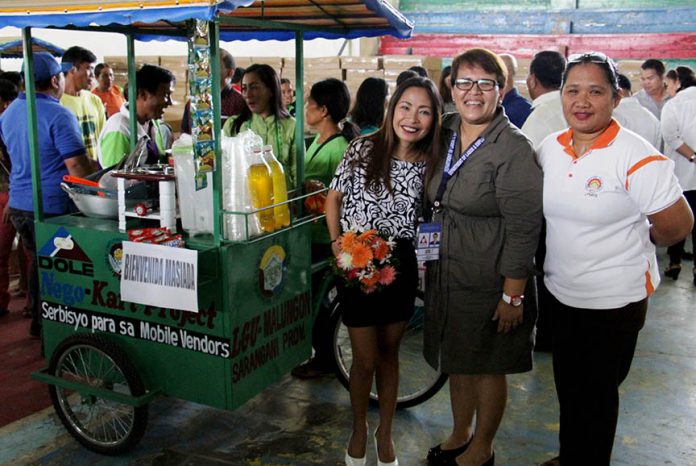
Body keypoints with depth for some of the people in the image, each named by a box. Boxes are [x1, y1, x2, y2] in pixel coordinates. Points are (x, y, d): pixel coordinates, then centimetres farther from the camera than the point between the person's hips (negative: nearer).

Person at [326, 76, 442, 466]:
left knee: (389, 354, 17)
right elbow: (335, 197, 1)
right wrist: (337, 240, -10)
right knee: (366, 359, 6)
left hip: (400, 266, 2)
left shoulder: (429, 164, -2)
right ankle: (359, 430, 32)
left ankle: (385, 433, 35)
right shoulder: (364, 149, -9)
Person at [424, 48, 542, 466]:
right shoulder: (446, 133, 4)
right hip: (445, 273, 7)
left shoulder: (514, 149, -17)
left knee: (487, 366, 11)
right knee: (457, 361, 21)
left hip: (489, 282, -6)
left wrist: (512, 294, -19)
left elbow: (523, 229, -19)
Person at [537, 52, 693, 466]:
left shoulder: (637, 158, -20)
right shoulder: (550, 149, -2)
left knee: (596, 395, 12)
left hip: (614, 302, -6)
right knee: (568, 387, 23)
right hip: (561, 292, 6)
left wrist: (629, 240, 1)